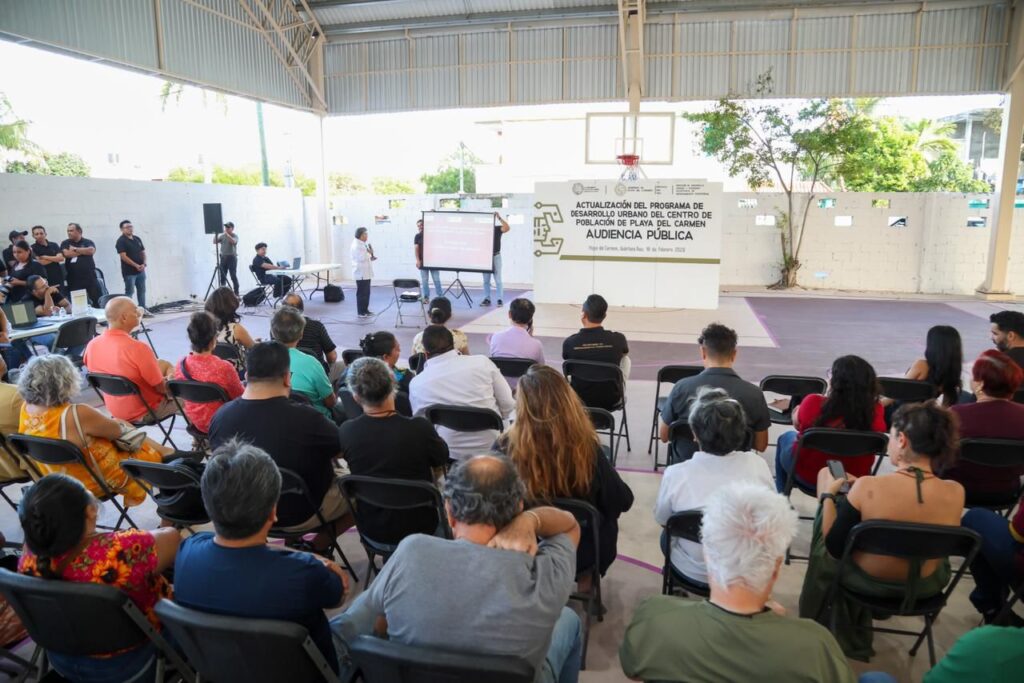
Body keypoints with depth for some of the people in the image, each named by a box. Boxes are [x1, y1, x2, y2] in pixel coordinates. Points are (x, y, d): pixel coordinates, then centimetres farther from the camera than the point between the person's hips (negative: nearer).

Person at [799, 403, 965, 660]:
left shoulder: (867, 488, -31)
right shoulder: (955, 493, -20)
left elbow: (834, 548, -17)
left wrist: (828, 494, -3)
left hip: (868, 581, -3)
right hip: (924, 587, 4)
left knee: (825, 554, 28)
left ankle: (846, 634, 50)